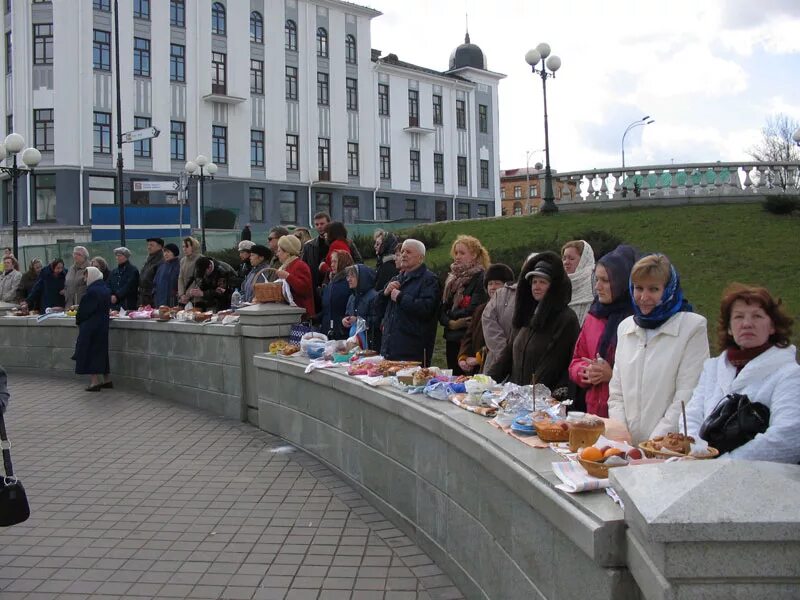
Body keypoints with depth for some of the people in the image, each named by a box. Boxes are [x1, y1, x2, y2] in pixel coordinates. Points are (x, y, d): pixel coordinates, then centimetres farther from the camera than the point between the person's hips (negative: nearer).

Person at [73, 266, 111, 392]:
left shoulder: (91, 291, -17)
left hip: (90, 326, -8)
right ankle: (106, 379, 21)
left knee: (89, 352, -1)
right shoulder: (106, 290, 8)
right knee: (101, 351, 16)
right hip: (103, 325, 8)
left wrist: (79, 321, 5)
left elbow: (84, 310, -14)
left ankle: (94, 381, -3)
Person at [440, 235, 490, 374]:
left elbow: (473, 310, -15)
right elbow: (441, 311, 9)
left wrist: (450, 313, -2)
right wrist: (451, 323, -11)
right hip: (452, 340, 7)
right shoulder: (452, 278, 14)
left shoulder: (480, 278, -6)